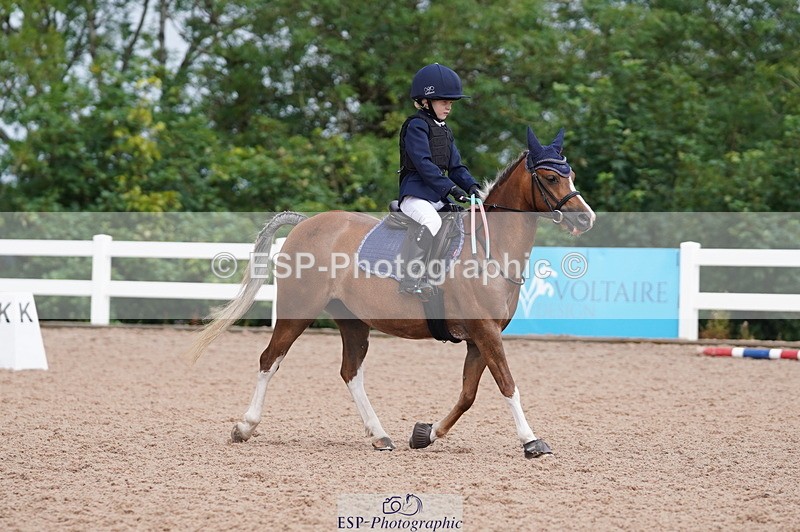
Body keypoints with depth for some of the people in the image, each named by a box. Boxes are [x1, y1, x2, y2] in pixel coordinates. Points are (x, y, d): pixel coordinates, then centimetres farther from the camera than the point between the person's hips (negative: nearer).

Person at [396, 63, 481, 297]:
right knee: (432, 221, -36)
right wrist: (451, 189, -24)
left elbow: (455, 166, 19)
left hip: (440, 197, 9)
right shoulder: (416, 125, -7)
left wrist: (471, 186, -2)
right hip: (416, 193, -9)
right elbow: (423, 164, -18)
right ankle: (411, 279, -37)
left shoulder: (445, 131, 22)